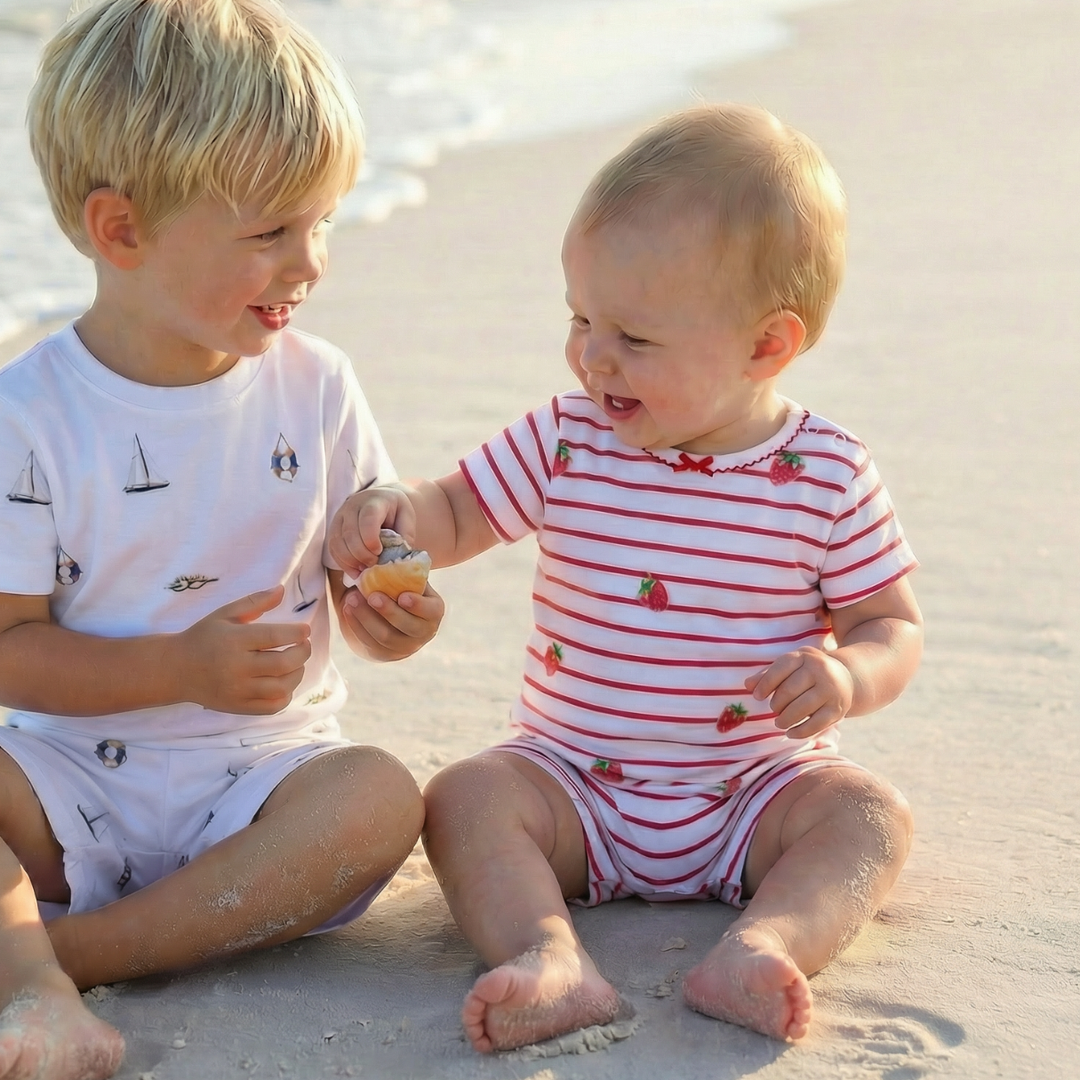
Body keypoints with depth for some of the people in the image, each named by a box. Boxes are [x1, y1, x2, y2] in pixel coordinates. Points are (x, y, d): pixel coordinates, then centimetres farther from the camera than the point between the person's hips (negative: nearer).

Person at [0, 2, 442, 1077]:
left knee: (380, 797, -30)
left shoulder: (314, 387, 0)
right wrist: (183, 668, -23)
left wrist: (387, 613, -15)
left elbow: (358, 569, 10)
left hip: (262, 769, 1)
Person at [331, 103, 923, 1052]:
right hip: (572, 779, 1)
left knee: (871, 815, -25)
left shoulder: (828, 476, -8)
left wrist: (847, 674, -24)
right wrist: (392, 513, -18)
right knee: (464, 797, -23)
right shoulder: (566, 441, -2)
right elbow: (456, 515, 5)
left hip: (755, 790, -1)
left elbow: (895, 627, -1)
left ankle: (757, 950, -46)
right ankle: (552, 960, -42)